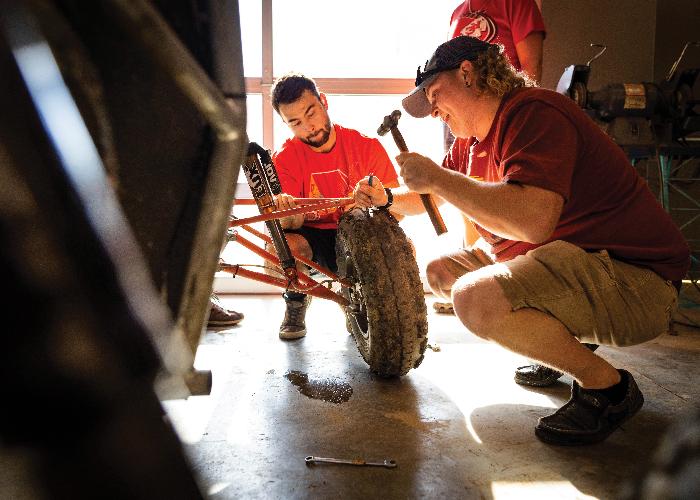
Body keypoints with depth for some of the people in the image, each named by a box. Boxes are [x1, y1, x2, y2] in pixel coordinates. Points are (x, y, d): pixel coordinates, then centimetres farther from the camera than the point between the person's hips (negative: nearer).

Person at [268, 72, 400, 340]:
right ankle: (296, 302, 2)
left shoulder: (367, 146, -9)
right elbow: (293, 224, -16)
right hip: (312, 236, -1)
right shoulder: (284, 159, -9)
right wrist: (287, 213, -42)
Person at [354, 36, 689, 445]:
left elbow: (532, 221, -36)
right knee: (442, 272, 13)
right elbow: (437, 196, 31)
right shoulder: (471, 142, 12)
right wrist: (386, 198, 12)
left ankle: (608, 385, -8)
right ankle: (562, 350, 15)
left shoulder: (534, 113, -19)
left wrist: (437, 178, -25)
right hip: (566, 266, 10)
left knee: (476, 299, -31)